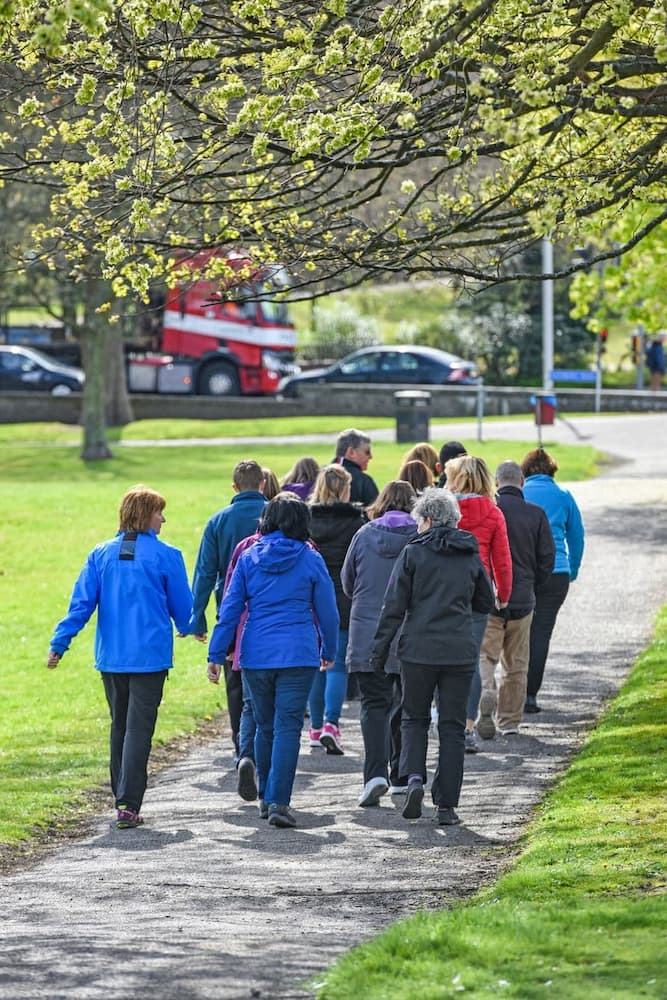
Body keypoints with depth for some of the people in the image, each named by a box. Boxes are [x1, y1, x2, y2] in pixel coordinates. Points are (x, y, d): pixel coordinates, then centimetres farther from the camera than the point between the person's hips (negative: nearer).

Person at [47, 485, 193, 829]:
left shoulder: (101, 554, 4)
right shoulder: (166, 556, -5)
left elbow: (81, 603, -2)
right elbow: (182, 606, 4)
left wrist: (59, 643, -1)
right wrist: (188, 628, 25)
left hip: (110, 658, 4)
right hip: (150, 656, -4)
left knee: (119, 726, 17)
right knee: (139, 729, -5)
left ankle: (122, 798, 23)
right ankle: (128, 805, -14)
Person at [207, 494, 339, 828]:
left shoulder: (249, 557, 4)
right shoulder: (311, 560, -1)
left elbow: (230, 609, 3)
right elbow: (328, 611, 5)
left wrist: (216, 655, 7)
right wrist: (329, 651, 21)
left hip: (255, 656, 3)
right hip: (298, 656, -3)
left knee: (265, 726, 17)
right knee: (288, 728, -4)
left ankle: (265, 798, 25)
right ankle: (279, 802, -14)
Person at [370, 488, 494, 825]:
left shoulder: (413, 553, -3)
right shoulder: (471, 556, 6)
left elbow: (394, 607, -4)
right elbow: (485, 604, 16)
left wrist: (379, 651, 1)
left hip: (418, 649, -2)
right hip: (460, 653, 2)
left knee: (414, 718, 15)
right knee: (452, 726, 7)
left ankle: (414, 777, -9)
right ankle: (446, 805, 4)